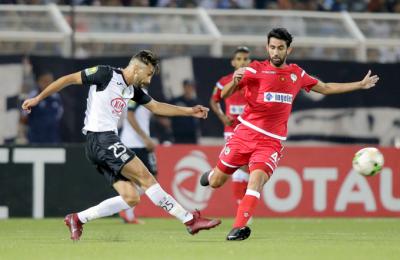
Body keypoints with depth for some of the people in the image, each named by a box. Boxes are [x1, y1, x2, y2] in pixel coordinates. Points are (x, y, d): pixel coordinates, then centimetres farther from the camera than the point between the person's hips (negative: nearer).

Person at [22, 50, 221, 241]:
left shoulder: (133, 89, 16)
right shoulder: (105, 74, -8)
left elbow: (156, 107, 27)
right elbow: (69, 79, -4)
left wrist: (190, 111, 21)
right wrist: (38, 99, -4)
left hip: (108, 142, 10)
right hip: (100, 138, -10)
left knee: (131, 198, 0)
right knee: (145, 177, -12)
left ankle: (77, 219, 6)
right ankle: (189, 219, -11)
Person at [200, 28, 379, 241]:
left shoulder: (297, 74, 10)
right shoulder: (255, 69, -2)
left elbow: (325, 88, 25)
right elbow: (225, 95, -8)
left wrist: (360, 85, 25)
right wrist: (234, 82, -31)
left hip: (271, 141, 1)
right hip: (246, 133, -1)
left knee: (257, 178, -25)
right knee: (216, 182, 6)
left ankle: (239, 227, -26)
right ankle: (211, 174, 43)